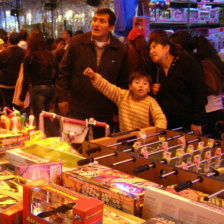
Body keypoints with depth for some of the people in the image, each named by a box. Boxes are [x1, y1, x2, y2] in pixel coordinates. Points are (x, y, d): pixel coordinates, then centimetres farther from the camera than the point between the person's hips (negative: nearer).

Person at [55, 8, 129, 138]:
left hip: (105, 113, 1)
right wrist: (62, 98, 2)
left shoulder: (121, 50, 0)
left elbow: (124, 82, 7)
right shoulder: (77, 42, -1)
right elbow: (64, 72, 6)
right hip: (76, 110, 0)